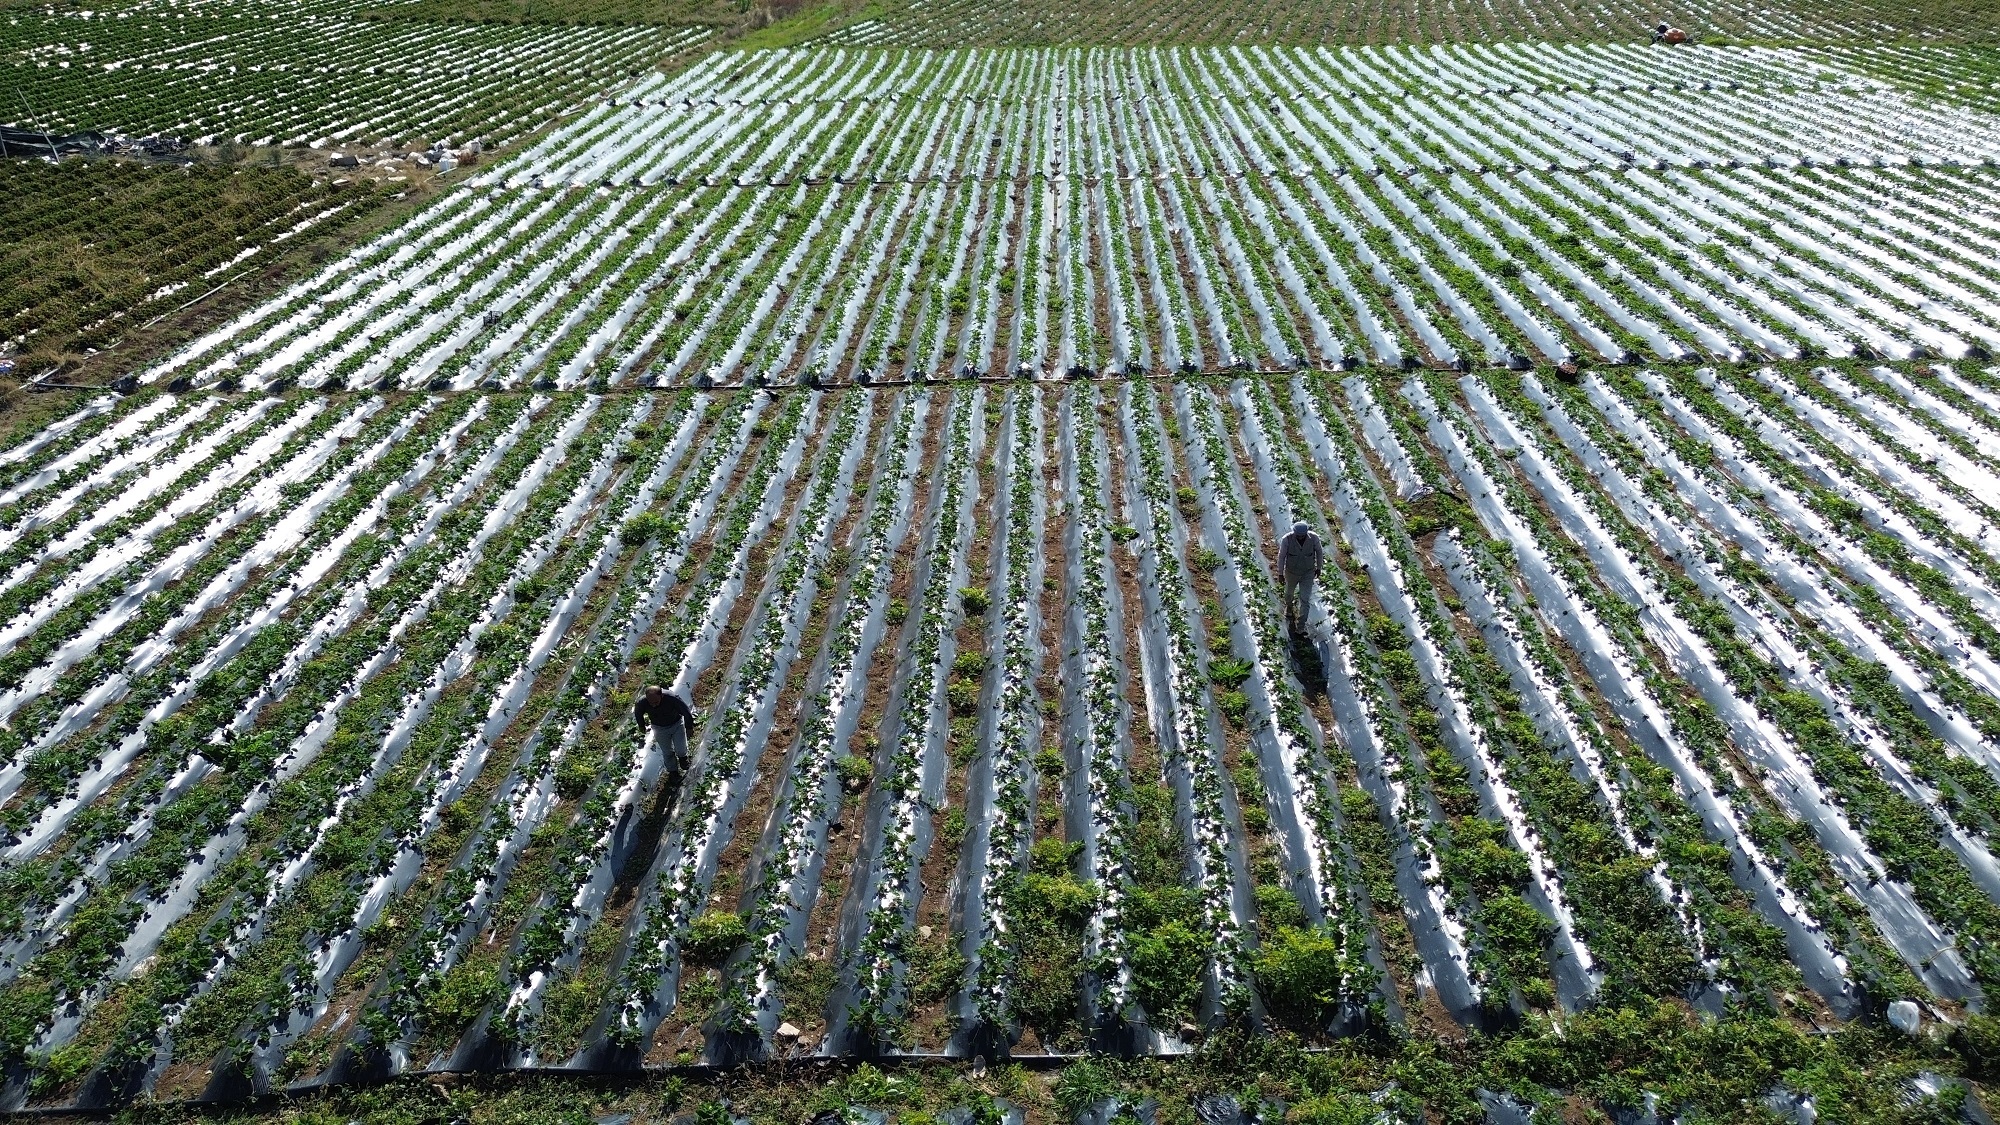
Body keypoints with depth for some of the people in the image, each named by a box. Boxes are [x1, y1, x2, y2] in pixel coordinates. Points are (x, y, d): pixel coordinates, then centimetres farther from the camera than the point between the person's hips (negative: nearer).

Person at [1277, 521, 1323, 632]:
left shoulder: (1314, 538, -27)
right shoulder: (1287, 539, -30)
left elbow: (1319, 551, -6)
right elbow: (1281, 556, -14)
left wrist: (1318, 568, 5)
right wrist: (1280, 573, -4)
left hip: (1308, 573, 0)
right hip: (1291, 572, 1)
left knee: (1305, 599, -1)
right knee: (1289, 592, 28)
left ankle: (1301, 625, 17)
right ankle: (1289, 606, 63)